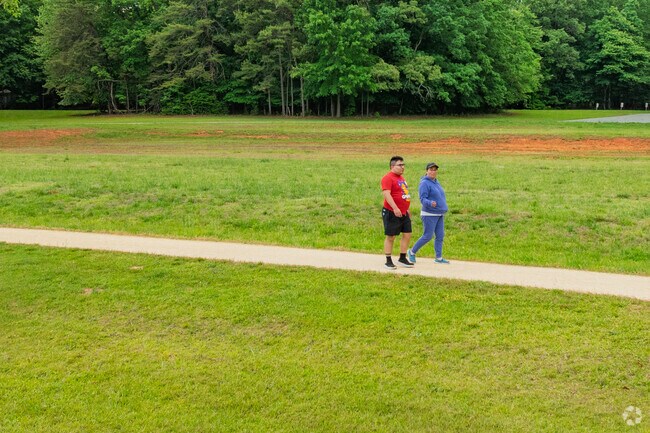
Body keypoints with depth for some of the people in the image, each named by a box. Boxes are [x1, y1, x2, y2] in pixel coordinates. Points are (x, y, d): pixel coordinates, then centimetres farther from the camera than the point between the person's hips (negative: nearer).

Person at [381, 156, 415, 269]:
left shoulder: (401, 178, 16)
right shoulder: (388, 178, -13)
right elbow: (386, 194, -24)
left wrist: (406, 209, 26)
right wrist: (395, 208, -31)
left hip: (403, 213, 9)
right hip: (392, 213, -9)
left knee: (407, 235, 8)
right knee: (390, 237, -1)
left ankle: (402, 259, 18)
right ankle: (388, 261, 7)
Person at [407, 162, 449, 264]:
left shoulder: (436, 182, 14)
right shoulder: (425, 183, -13)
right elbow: (423, 199, -20)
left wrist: (443, 208, 21)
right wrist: (430, 203, -38)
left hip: (439, 214, 8)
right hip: (429, 215, -8)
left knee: (440, 236, 6)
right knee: (427, 236, -6)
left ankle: (438, 257, 13)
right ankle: (412, 252, 10)